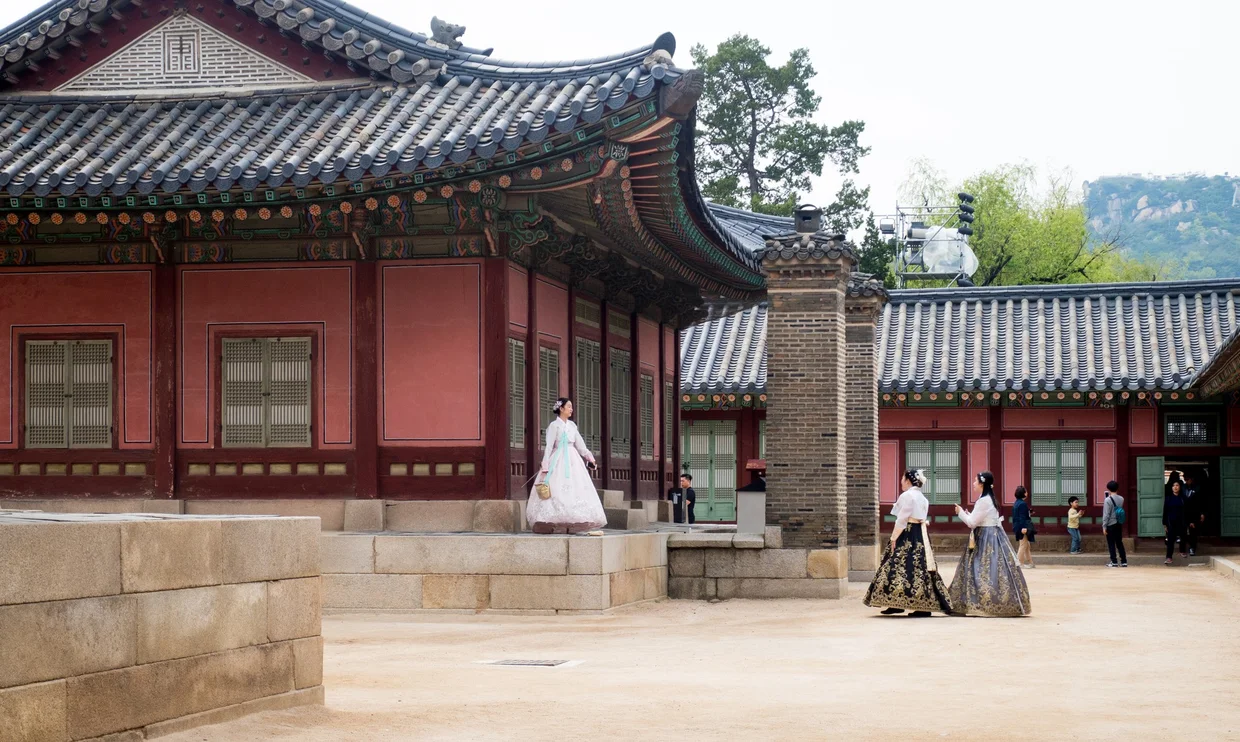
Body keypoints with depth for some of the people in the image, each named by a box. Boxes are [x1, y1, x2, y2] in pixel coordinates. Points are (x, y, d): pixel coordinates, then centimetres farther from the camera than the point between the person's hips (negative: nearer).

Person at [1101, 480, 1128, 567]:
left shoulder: (1108, 500, -15)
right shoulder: (1121, 499, 2)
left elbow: (1106, 515, -15)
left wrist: (1104, 526, -9)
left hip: (1111, 525, -5)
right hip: (1119, 524, 5)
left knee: (1111, 544, 3)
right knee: (1119, 543, 12)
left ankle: (1114, 562, 3)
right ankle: (1124, 561, 11)